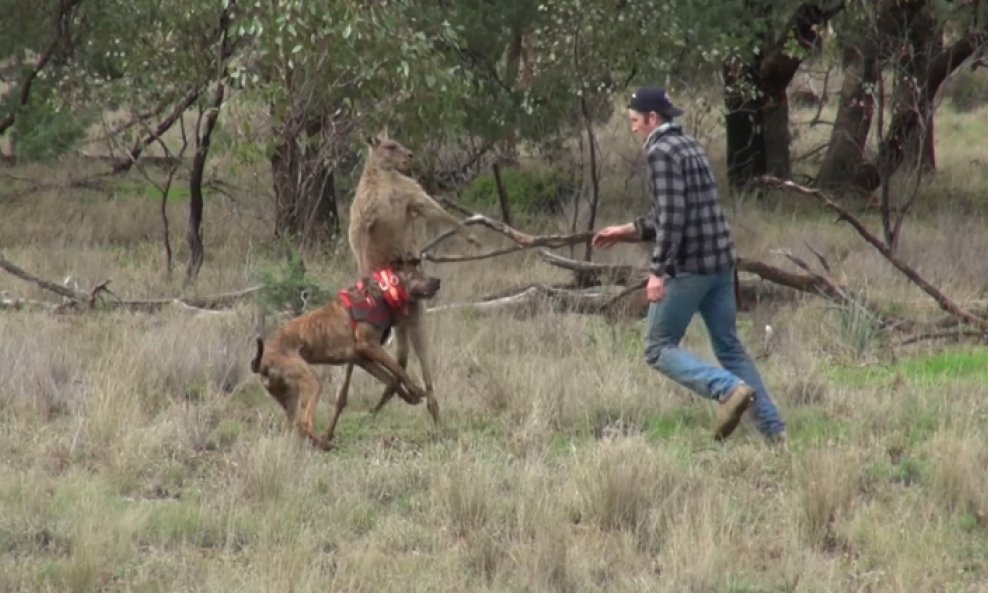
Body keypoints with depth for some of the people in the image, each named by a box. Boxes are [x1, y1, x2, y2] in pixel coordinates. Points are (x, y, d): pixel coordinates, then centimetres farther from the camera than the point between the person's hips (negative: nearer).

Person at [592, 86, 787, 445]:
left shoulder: (662, 153, -11)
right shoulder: (688, 147, 18)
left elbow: (672, 217, -20)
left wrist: (658, 271, -21)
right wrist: (628, 231, 27)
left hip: (689, 266, -9)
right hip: (721, 262, 9)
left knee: (659, 349, 0)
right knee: (729, 346, 13)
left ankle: (730, 389, -20)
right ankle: (773, 428, 8)